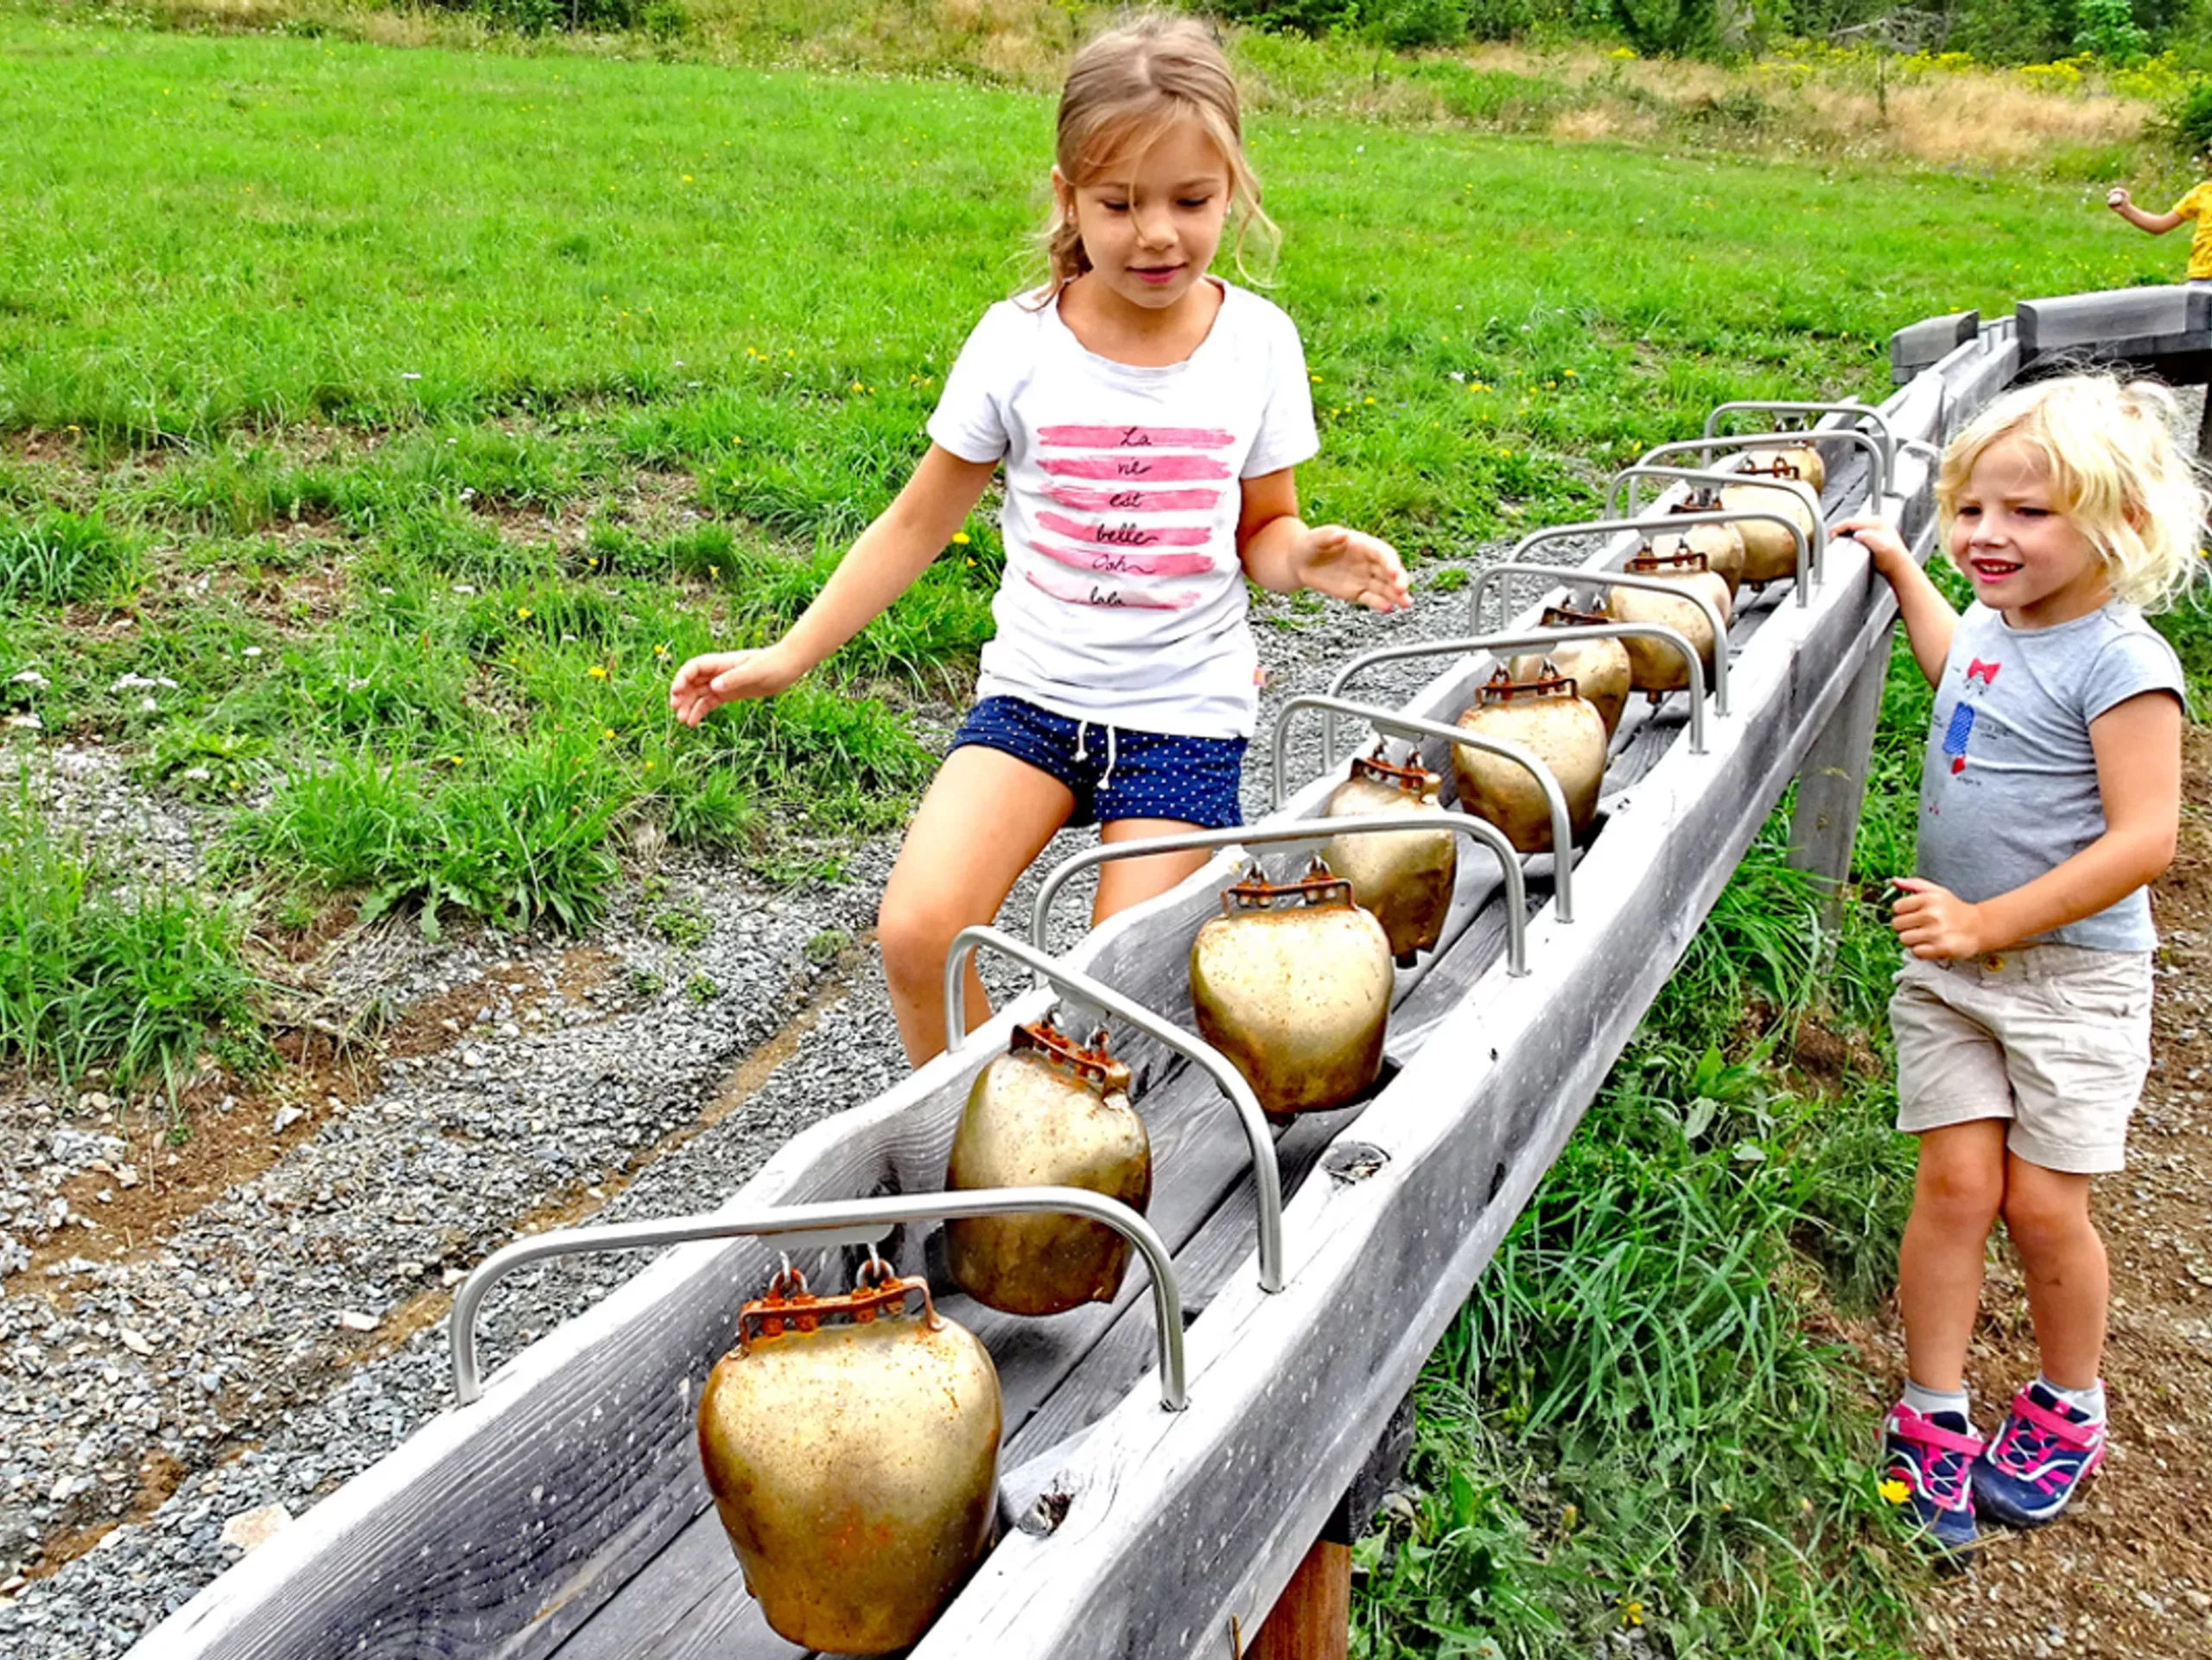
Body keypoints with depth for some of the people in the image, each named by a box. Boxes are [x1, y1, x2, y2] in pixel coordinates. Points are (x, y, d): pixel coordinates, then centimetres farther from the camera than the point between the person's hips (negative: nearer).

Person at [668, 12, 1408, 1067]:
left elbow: (1260, 532, 9)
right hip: (1034, 694, 0)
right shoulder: (1020, 342, -5)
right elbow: (920, 521, 5)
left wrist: (1305, 557, -16)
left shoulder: (1257, 343, -2)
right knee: (916, 932, -18)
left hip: (1186, 713, 0)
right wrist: (791, 653, 0)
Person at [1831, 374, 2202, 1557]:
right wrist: (1899, 568, 30)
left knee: (2043, 1204, 3)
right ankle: (1931, 1417, 14)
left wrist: (1988, 923, -22)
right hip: (1950, 960, 5)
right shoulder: (1992, 623, 5)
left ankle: (2067, 1408, 28)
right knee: (1955, 1183, 3)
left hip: (2071, 972, -5)